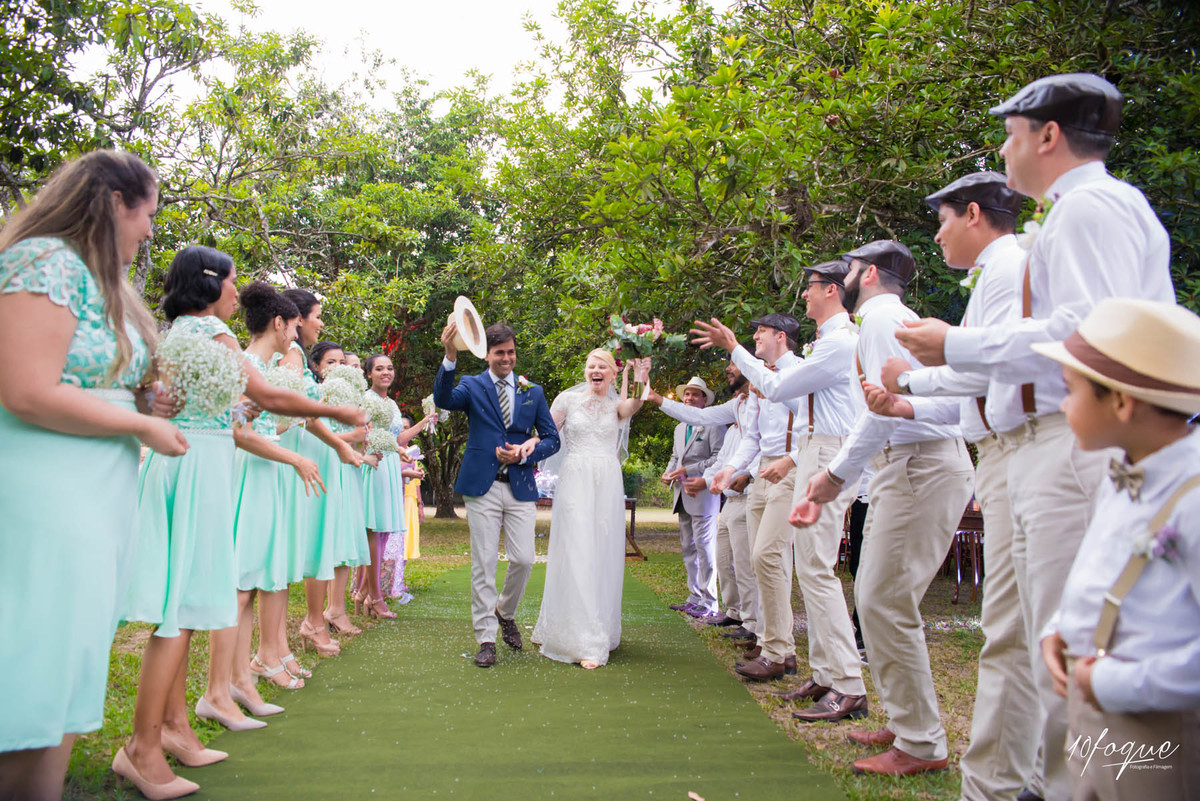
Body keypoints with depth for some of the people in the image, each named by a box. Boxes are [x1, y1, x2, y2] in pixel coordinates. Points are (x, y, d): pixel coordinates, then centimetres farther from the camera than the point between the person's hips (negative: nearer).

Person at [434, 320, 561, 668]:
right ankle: (486, 639, 12)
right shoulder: (472, 385, 4)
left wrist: (524, 454, -7)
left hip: (521, 487, 2)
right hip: (482, 486, -2)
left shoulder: (532, 391, 12)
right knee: (483, 563, 1)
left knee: (523, 560, 0)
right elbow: (443, 399, -18)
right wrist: (450, 357, -34)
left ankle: (505, 612, 29)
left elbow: (552, 438, 11)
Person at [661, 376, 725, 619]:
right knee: (688, 549, 11)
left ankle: (709, 604, -1)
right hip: (683, 496, 9)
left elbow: (719, 458, -13)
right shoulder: (680, 428, 21)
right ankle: (695, 598, 18)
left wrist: (688, 470, -17)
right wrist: (668, 471, 7)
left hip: (703, 494, -8)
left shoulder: (713, 424, -5)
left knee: (704, 549, -7)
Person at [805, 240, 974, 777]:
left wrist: (837, 474, -14)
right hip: (908, 465, 10)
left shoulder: (881, 315, -7)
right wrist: (837, 476, 23)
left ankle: (922, 745, 1)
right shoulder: (891, 317, 25)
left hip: (923, 465, -10)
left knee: (885, 603, -9)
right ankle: (904, 723, 23)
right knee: (875, 597, 13)